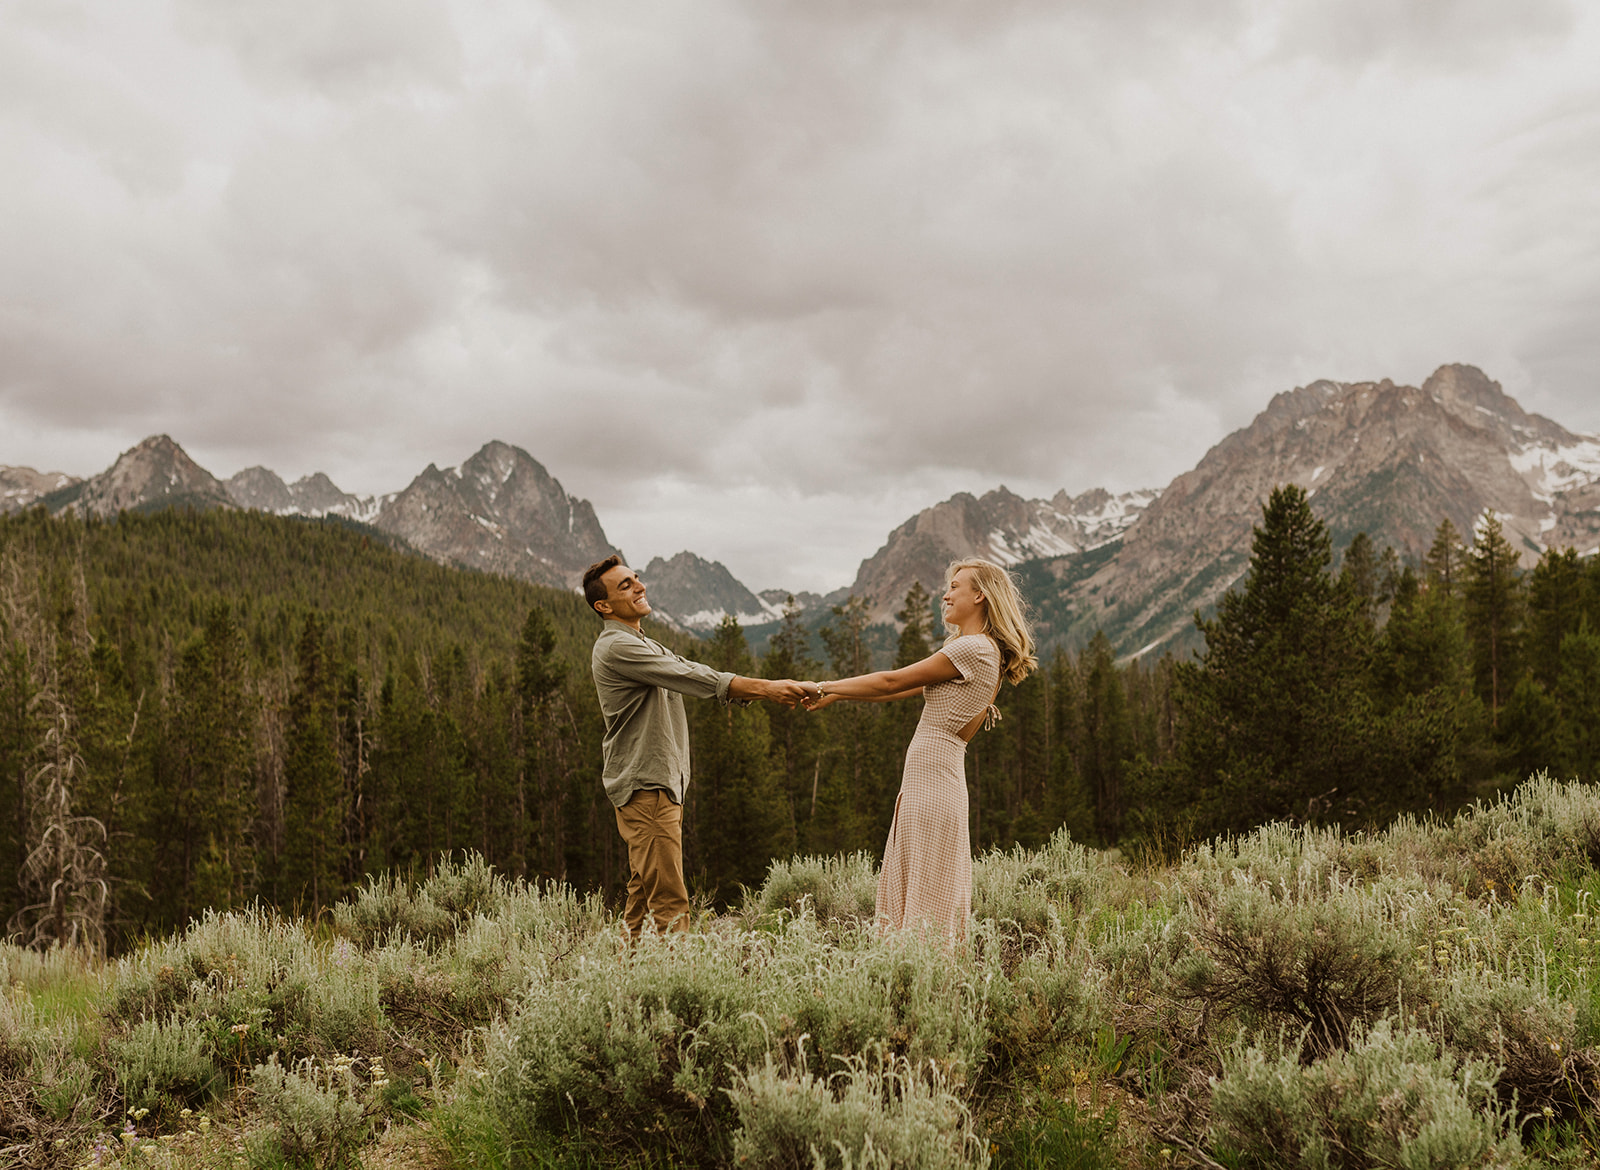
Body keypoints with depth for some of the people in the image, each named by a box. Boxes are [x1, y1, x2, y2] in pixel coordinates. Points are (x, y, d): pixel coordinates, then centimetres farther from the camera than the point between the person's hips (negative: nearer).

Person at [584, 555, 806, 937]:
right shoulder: (615, 647, -13)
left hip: (661, 784, 10)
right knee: (669, 902, -12)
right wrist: (764, 687, -21)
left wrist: (767, 691, -4)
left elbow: (696, 676, 10)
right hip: (644, 787, -10)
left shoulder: (645, 646, 21)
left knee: (643, 896, 11)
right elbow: (696, 678, -20)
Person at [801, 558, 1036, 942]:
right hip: (926, 781, 9)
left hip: (932, 783, -9)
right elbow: (905, 689, 20)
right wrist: (837, 695, 16)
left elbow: (893, 682, -10)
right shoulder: (981, 651, 19)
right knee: (903, 894, 9)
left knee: (927, 898, -7)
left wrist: (825, 688, 0)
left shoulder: (973, 648, -12)